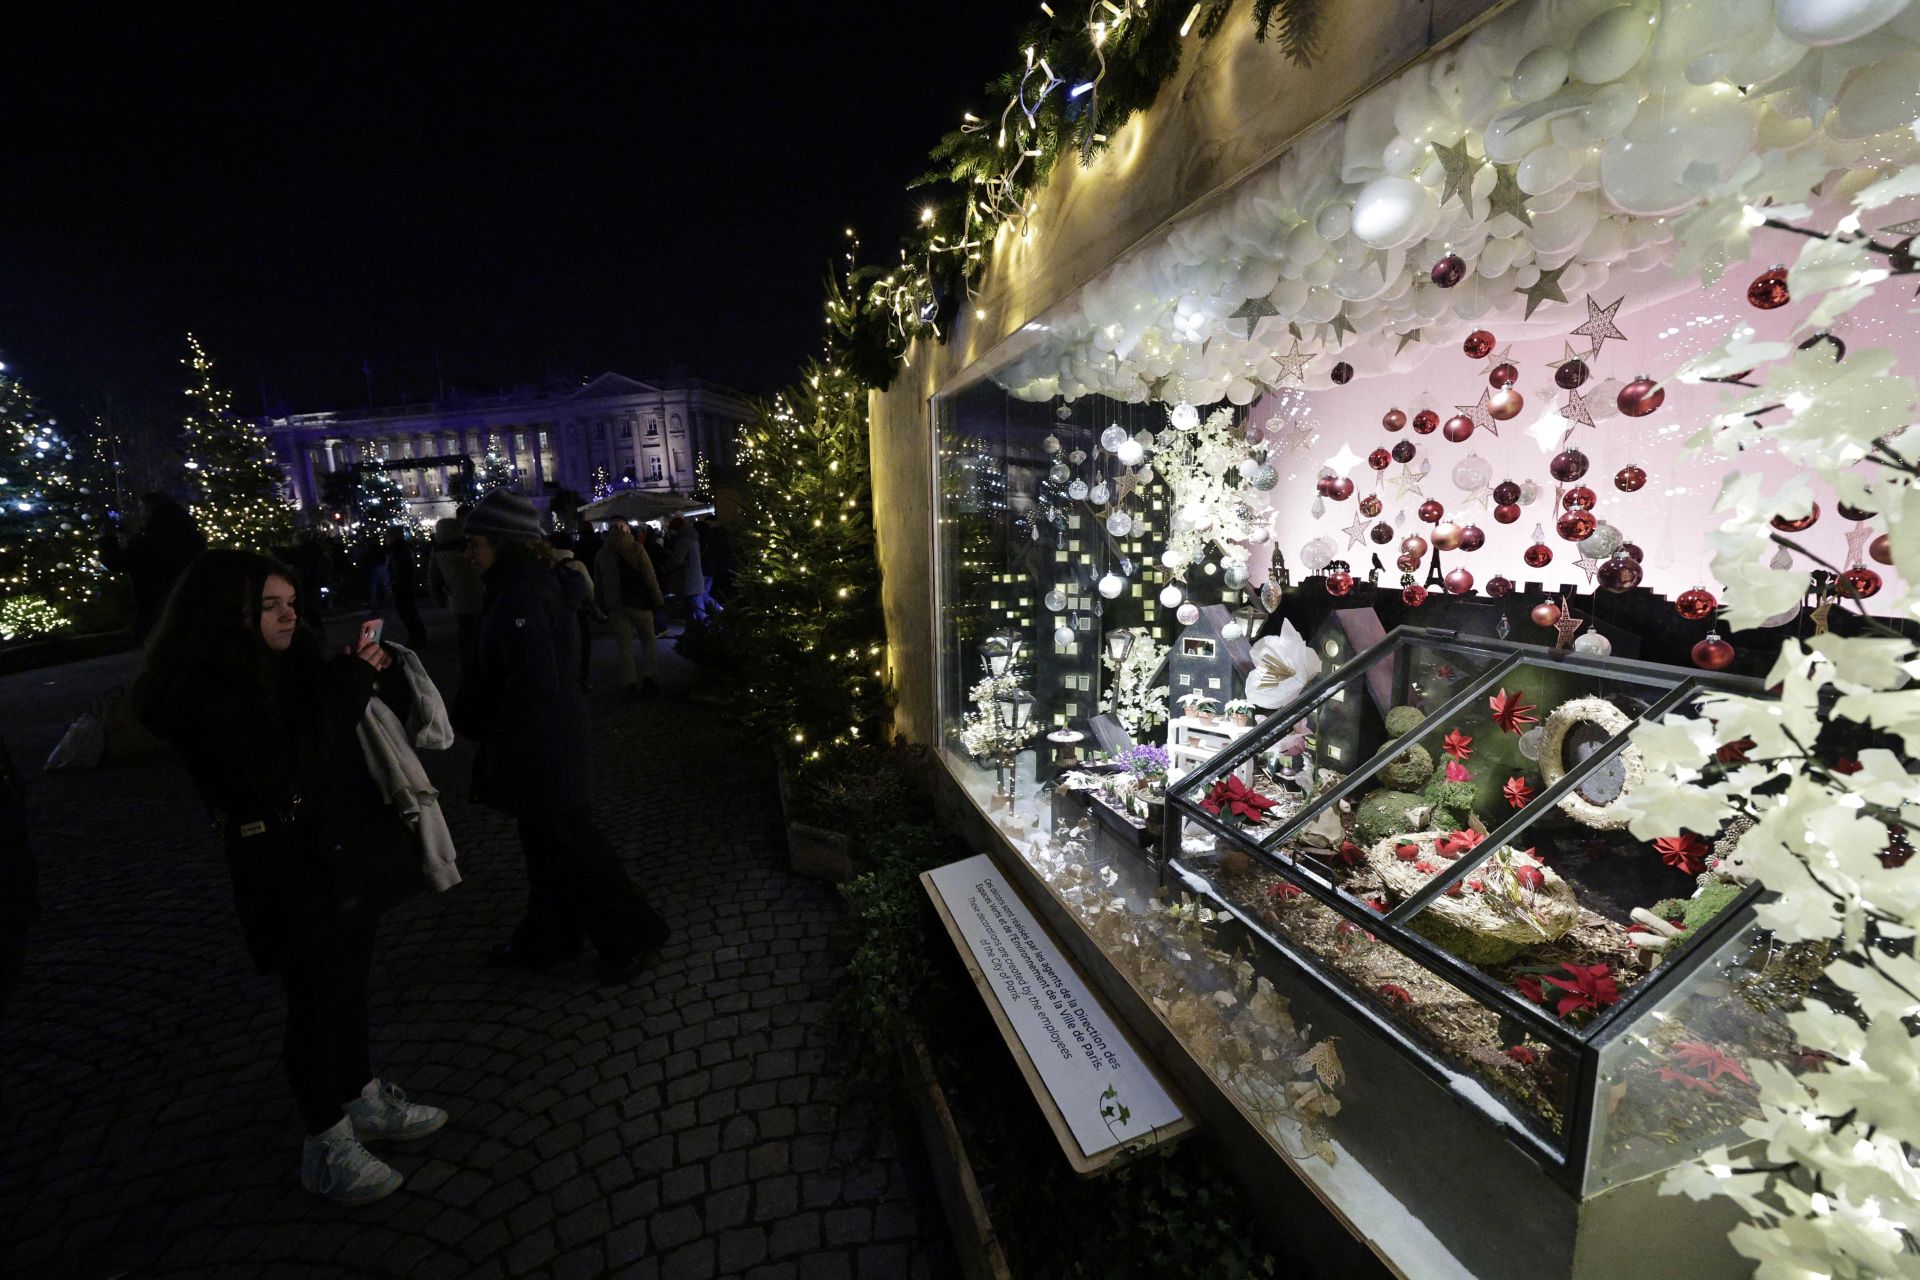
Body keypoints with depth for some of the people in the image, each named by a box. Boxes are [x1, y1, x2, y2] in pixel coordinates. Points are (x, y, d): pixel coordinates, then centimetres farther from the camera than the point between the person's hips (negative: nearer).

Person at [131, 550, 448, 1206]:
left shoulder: (297, 665, 3)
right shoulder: (206, 696, -17)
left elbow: (393, 706, 10)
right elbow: (275, 776, -28)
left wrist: (374, 668, -10)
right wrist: (345, 689, -28)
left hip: (347, 856, 7)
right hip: (293, 876, -6)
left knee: (349, 985, 20)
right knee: (317, 1001, 8)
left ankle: (364, 1099, 39)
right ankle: (326, 1145, 29)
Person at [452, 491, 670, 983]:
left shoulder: (522, 596, -22)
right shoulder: (535, 582, 8)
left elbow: (534, 685, -28)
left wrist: (498, 742, -14)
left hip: (543, 752, -10)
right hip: (546, 744, 10)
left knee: (568, 847, 4)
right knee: (548, 845, 22)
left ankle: (632, 939, 19)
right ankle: (545, 938, 41)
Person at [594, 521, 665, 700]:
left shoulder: (601, 554, 9)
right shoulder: (636, 549, -6)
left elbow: (599, 584, 10)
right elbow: (650, 577, -11)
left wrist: (604, 608, 14)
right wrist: (657, 600, -5)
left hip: (615, 605, 3)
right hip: (639, 603, -3)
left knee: (625, 645, 6)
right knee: (647, 640, 10)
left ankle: (631, 684, 7)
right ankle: (646, 679, 6)